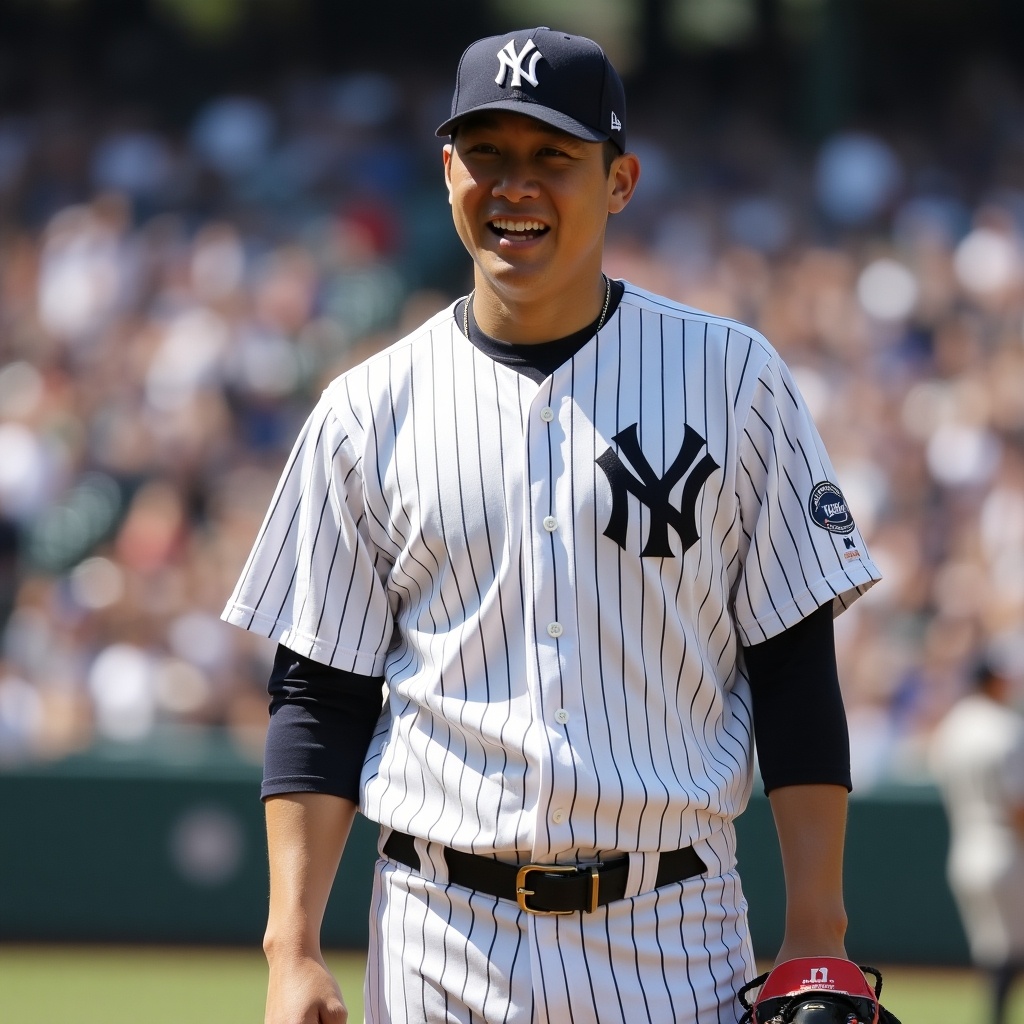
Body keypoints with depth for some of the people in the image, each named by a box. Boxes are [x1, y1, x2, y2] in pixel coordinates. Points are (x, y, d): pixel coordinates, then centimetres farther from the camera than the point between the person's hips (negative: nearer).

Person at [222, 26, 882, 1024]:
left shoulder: (733, 378, 4)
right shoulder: (365, 414, 6)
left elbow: (796, 675, 3)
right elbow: (318, 699, 6)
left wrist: (815, 935, -4)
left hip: (671, 941, -1)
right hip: (441, 943, 1)